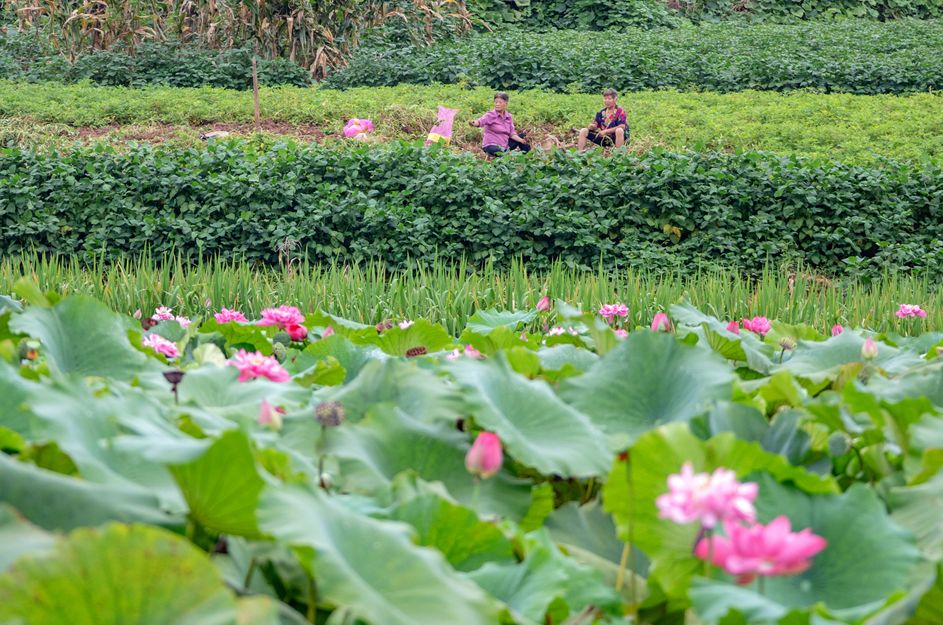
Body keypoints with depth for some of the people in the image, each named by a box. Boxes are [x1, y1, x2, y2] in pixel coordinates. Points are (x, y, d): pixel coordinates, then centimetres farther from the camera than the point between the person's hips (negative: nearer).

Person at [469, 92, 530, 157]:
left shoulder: (509, 117, 7)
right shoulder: (490, 115, -10)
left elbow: (512, 133, 7)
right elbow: (481, 121, -29)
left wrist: (521, 140, -10)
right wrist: (474, 123, -51)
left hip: (505, 145, 6)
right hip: (491, 145, -6)